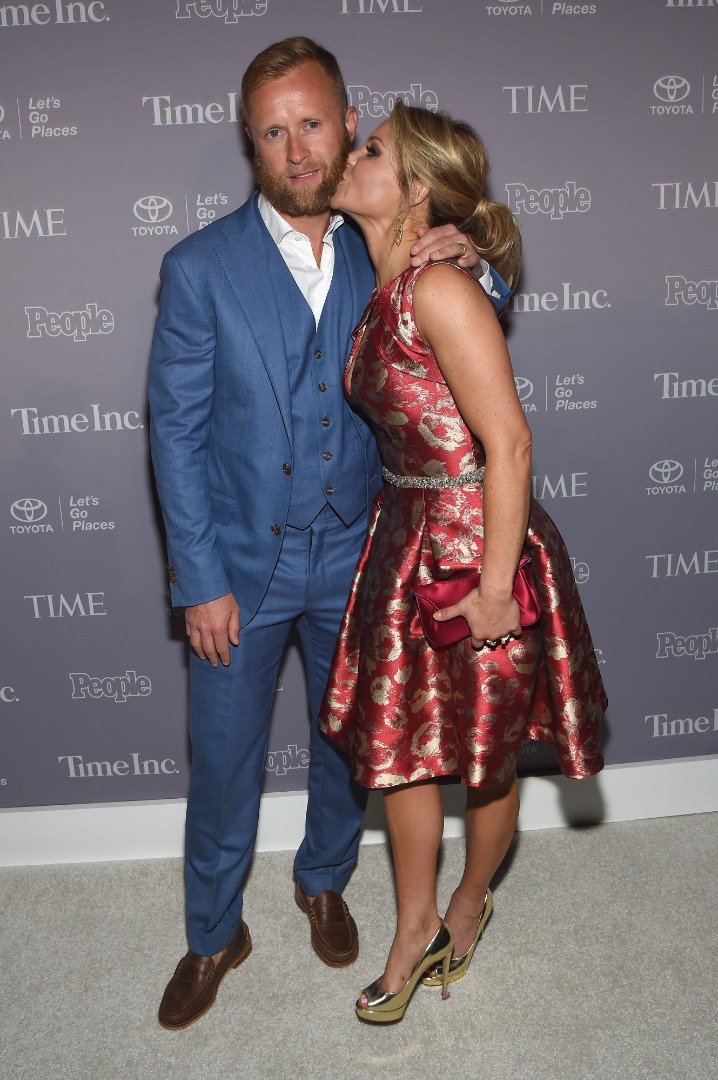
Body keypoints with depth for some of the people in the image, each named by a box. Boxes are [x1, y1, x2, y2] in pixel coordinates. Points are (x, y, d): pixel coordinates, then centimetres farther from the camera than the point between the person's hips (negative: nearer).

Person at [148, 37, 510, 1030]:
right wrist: (201, 581, -11)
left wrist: (469, 268, -11)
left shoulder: (383, 253, -1)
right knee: (223, 760, 11)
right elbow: (176, 432, -8)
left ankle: (324, 881, 47)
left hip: (353, 556, 3)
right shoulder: (199, 267, -10)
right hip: (241, 563, -2)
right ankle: (215, 934, 36)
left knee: (347, 741, 19)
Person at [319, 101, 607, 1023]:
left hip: (477, 545, -8)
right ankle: (416, 930, 35)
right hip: (407, 538, 8)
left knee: (484, 755, 13)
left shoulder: (441, 288, -19)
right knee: (398, 741, 15)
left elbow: (508, 440, -22)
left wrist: (495, 584, -20)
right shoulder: (383, 292, 7)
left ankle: (469, 904, 41)